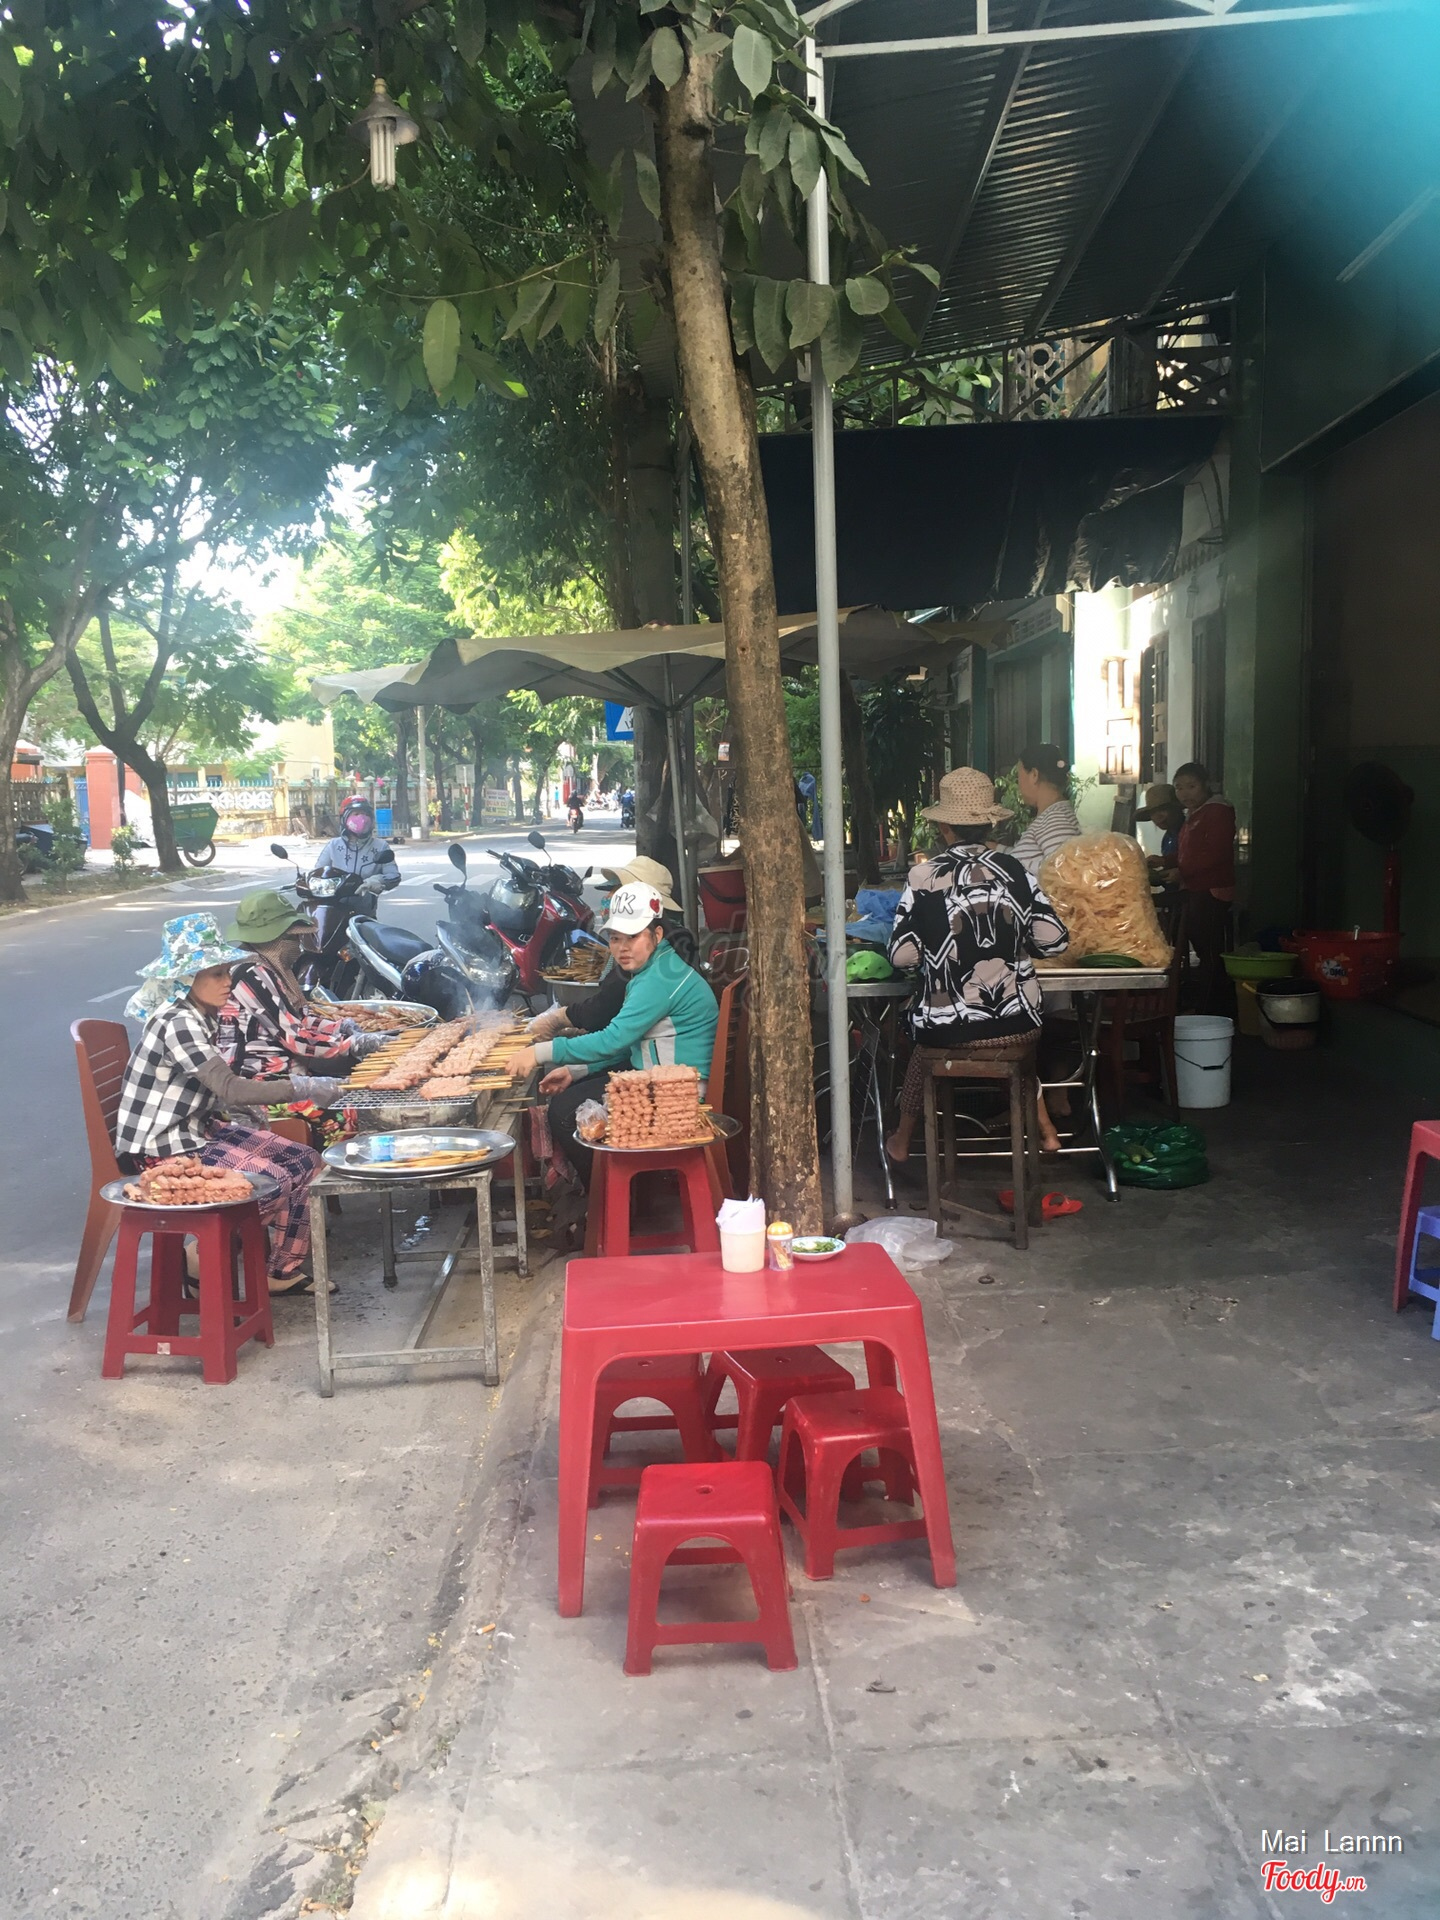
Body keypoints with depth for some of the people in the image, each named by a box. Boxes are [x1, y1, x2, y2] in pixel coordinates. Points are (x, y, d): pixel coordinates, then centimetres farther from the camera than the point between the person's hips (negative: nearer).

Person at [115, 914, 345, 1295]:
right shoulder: (177, 1023, -23)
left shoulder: (205, 1015, 6)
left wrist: (244, 1105, 1)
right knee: (275, 1183, -20)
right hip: (161, 1147, -9)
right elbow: (231, 1089, -31)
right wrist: (303, 1088, -32)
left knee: (306, 1164, 2)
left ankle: (284, 1270, 11)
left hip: (200, 1128, 10)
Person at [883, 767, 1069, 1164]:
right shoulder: (1012, 869, -2)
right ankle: (1043, 1127, 37)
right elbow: (1054, 939, -4)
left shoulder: (923, 877, -9)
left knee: (922, 1049, 33)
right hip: (1019, 1029, 2)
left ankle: (902, 1139, 46)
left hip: (947, 1035, -1)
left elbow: (902, 956, -8)